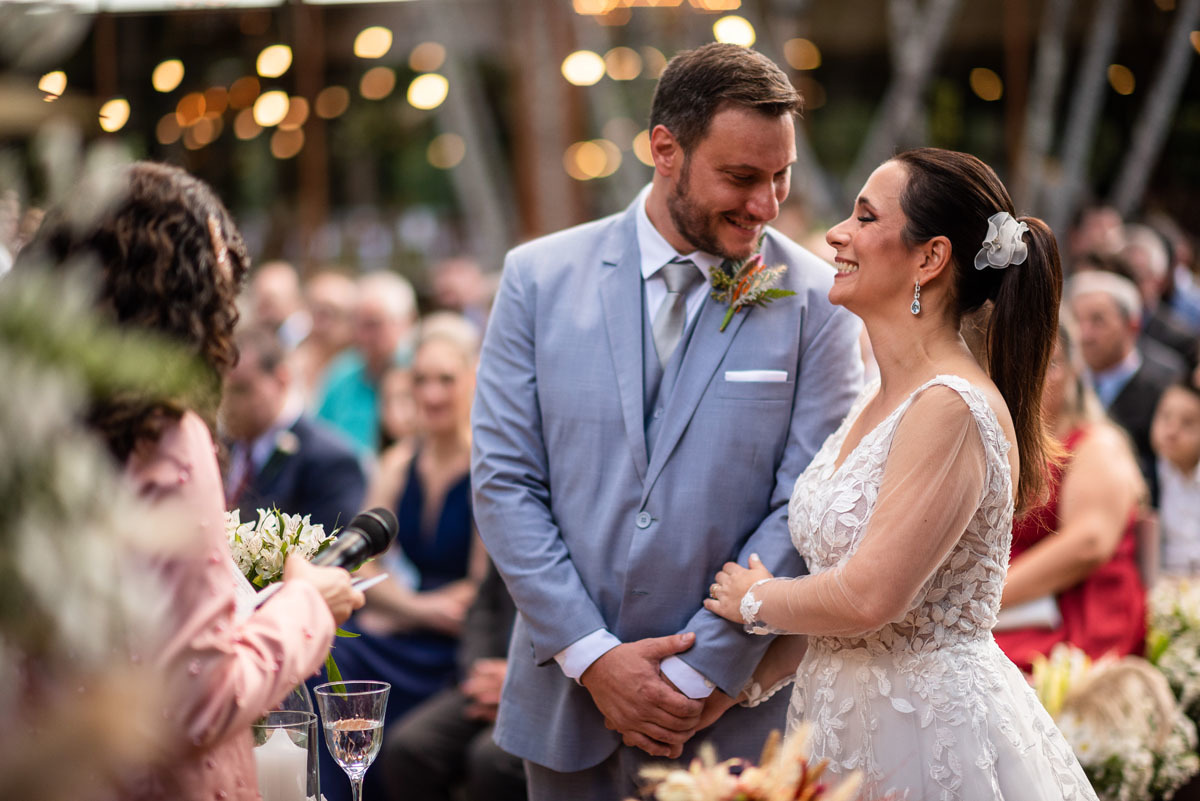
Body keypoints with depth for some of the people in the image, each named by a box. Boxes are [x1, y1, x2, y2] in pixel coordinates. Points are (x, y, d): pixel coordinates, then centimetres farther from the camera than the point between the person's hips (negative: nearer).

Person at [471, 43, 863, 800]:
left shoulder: (818, 301, -5)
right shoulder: (540, 278, 0)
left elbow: (807, 507, -8)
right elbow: (503, 480, -2)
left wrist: (699, 673, -12)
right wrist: (593, 656, -9)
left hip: (735, 706, -1)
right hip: (568, 698, 2)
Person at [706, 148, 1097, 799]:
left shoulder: (952, 408, -20)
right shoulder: (881, 398, 8)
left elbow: (868, 597, -23)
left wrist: (755, 599, -6)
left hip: (930, 740, -8)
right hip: (851, 720, 8)